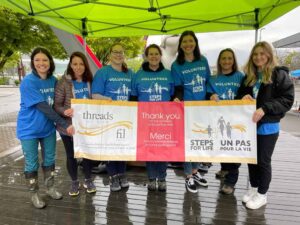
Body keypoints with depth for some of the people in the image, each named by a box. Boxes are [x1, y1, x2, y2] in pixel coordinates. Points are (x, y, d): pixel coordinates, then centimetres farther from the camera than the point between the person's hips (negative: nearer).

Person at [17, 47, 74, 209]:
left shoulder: (53, 80, -1)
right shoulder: (28, 82, -20)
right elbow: (43, 107, -25)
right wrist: (65, 125, -26)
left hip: (48, 128, 5)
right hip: (29, 129, -5)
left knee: (49, 160, 16)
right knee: (32, 164, 8)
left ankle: (50, 188, 36)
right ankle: (34, 194, 29)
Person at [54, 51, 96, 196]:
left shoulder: (89, 81, 2)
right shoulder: (64, 82, -10)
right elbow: (56, 105, -11)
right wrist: (65, 112, -31)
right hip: (68, 126, -3)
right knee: (71, 155, 10)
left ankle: (88, 180, 32)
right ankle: (74, 182, 31)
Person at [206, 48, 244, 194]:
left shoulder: (240, 77, 1)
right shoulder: (213, 79, 7)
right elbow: (208, 96, 6)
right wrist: (212, 96, -17)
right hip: (218, 118, 3)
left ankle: (231, 181, 8)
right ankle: (225, 169, 39)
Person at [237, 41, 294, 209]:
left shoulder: (280, 74, -6)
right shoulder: (249, 76, 11)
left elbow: (288, 100, -12)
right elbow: (241, 95, 16)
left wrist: (265, 108, -24)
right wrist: (244, 97, -8)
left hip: (268, 126, -5)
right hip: (250, 124, 5)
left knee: (263, 161, 6)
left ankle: (262, 194, 23)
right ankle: (254, 188, 32)